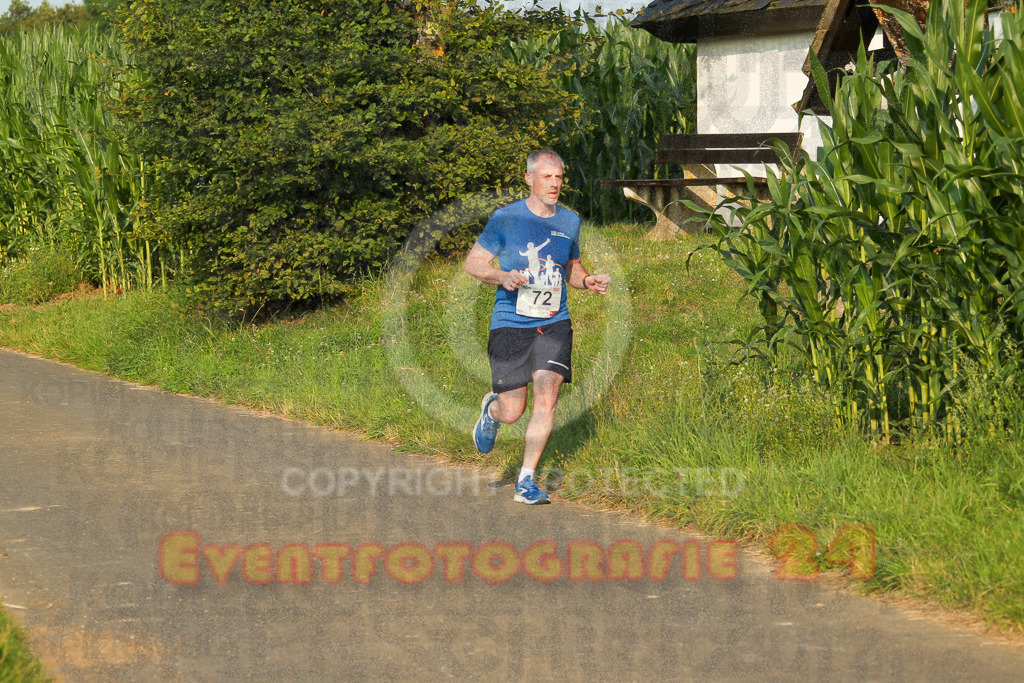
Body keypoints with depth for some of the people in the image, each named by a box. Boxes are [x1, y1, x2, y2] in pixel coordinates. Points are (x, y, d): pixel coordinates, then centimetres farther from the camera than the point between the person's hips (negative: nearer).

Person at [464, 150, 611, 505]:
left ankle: (526, 481, 0)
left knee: (546, 399, -12)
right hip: (510, 325, -3)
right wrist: (502, 277, -21)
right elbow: (473, 262, -2)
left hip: (554, 323, 3)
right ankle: (491, 409, 38)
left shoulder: (569, 221, 9)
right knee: (512, 412, -1)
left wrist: (588, 281, 0)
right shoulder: (506, 218, -5)